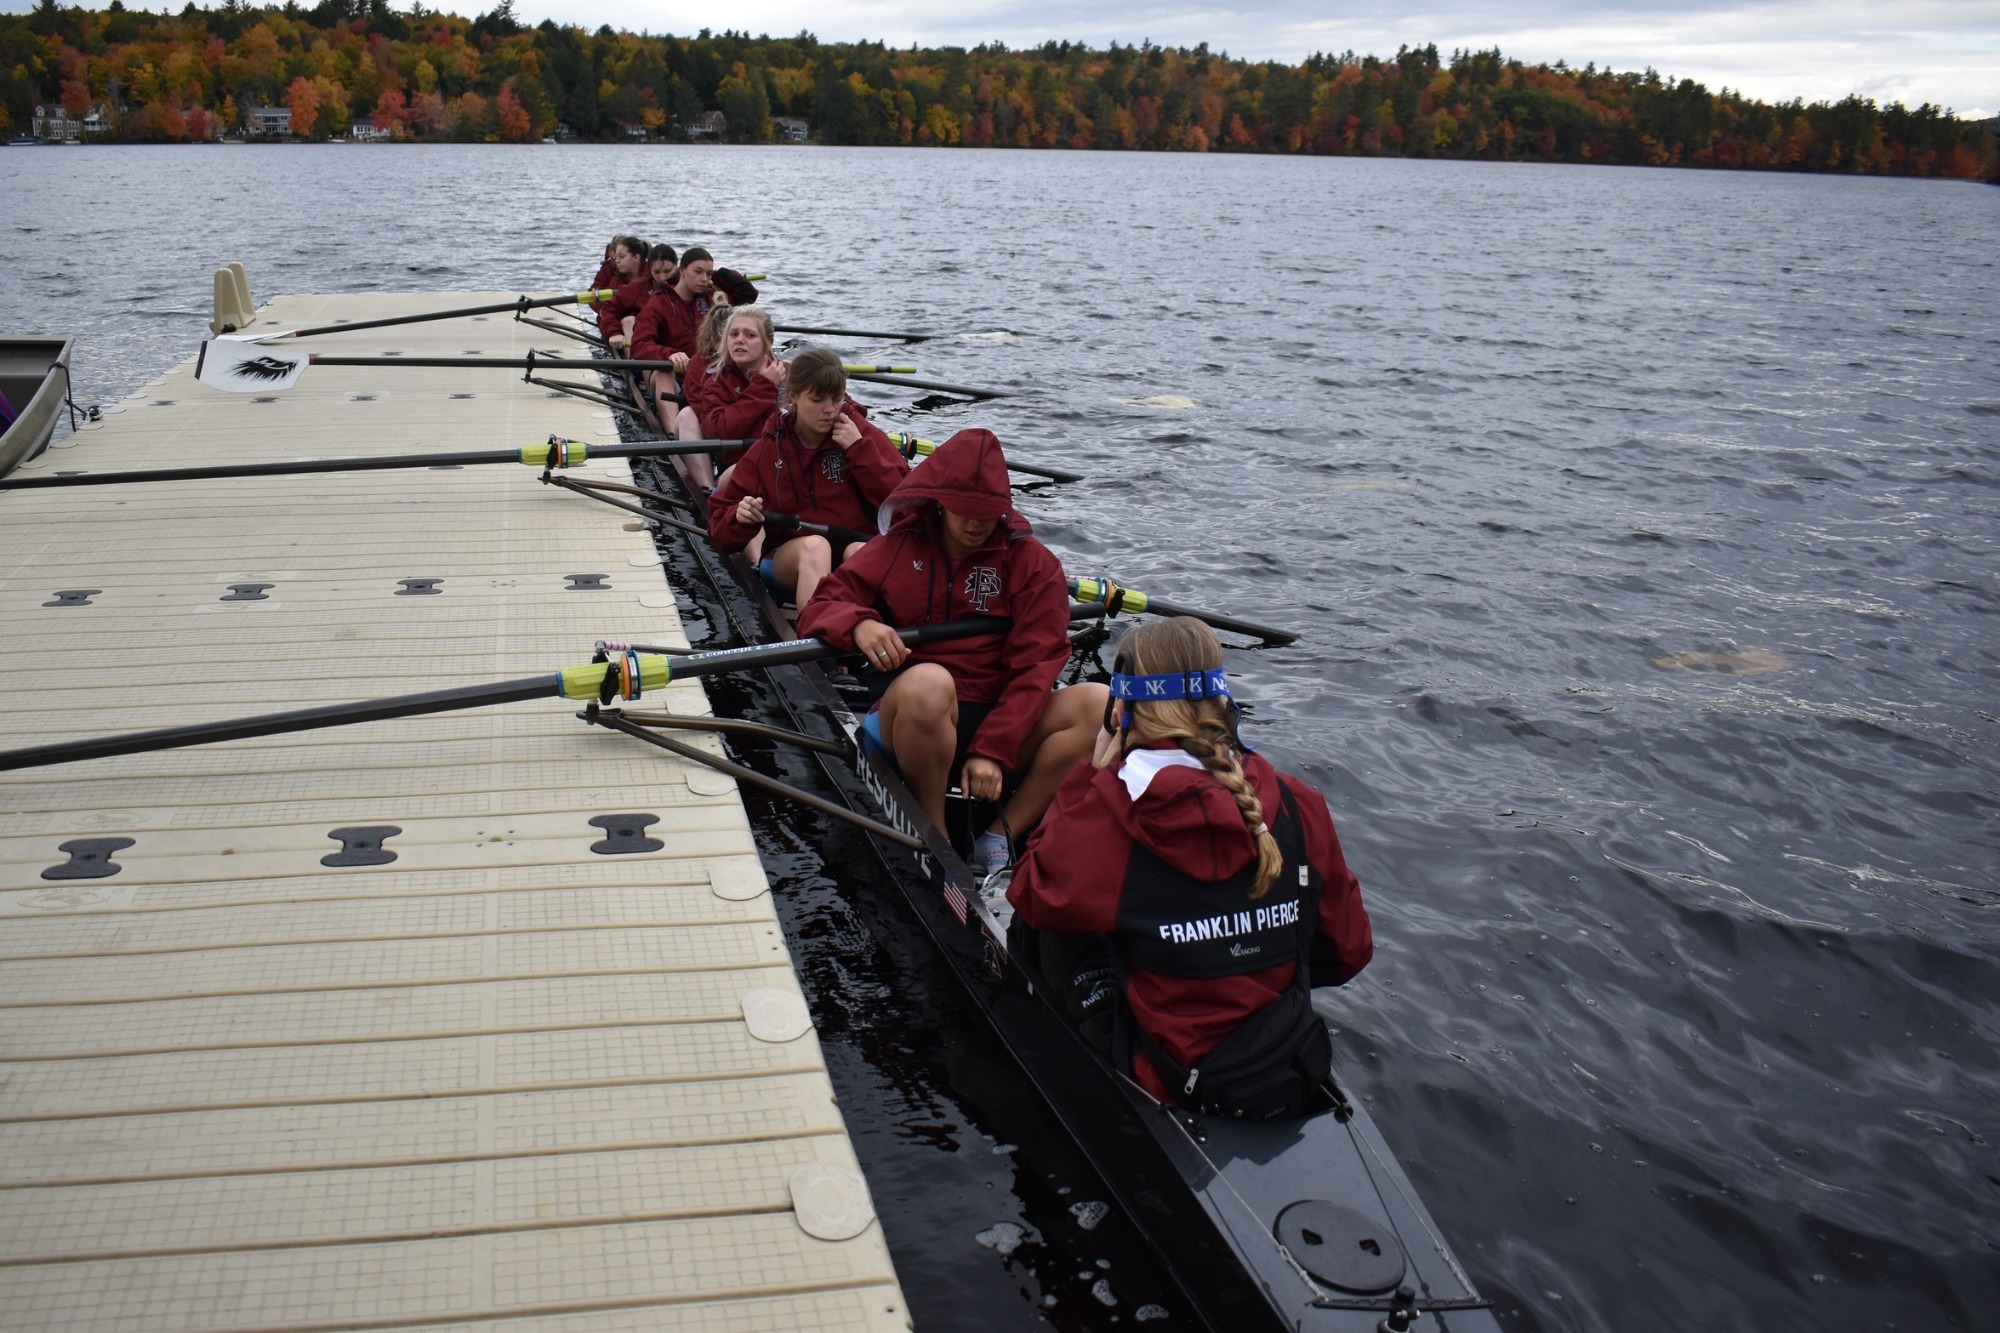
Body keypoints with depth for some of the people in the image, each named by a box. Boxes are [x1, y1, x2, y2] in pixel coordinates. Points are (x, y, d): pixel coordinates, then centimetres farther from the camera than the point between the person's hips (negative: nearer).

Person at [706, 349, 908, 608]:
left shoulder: (861, 434, 4)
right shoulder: (767, 450, 5)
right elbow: (721, 533, 6)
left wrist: (859, 449, -10)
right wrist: (740, 517, -17)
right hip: (792, 558, 0)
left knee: (860, 551, -34)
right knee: (814, 545, -34)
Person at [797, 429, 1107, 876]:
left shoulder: (1032, 562, 4)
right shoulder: (898, 548, 7)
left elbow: (1035, 666, -5)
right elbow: (819, 608, 3)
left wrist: (993, 751, -17)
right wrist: (858, 625, -23)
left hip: (1003, 723, 2)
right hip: (910, 720, -1)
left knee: (1099, 703, -24)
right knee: (928, 680, -37)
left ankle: (999, 838, -21)